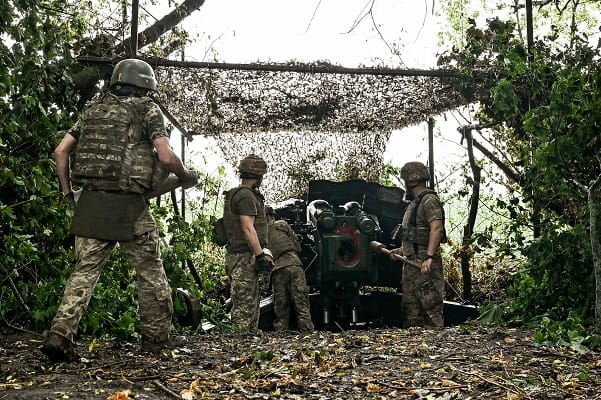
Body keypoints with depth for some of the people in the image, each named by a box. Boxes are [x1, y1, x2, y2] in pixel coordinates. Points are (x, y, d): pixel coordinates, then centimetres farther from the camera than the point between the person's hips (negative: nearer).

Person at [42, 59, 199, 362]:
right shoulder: (147, 110, 0)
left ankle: (60, 335, -4)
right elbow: (166, 156, -11)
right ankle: (156, 337, 19)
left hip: (91, 203, 5)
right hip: (129, 207, -4)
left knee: (85, 271, 9)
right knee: (151, 272, 11)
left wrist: (67, 191, 19)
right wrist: (187, 177, 6)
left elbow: (61, 151, 12)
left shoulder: (92, 110, 16)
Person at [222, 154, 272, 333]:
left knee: (253, 301, 16)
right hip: (244, 257, -10)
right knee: (244, 304, -8)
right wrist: (260, 255, -20)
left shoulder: (236, 194, 18)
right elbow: (248, 229, -20)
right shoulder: (246, 196, -13)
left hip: (237, 254, 10)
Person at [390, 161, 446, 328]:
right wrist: (401, 250, 23)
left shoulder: (429, 200, -10)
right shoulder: (415, 203, 21)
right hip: (411, 262, 10)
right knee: (410, 307, 13)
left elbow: (436, 228, -23)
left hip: (425, 265, -10)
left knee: (430, 307, -9)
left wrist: (429, 257, -31)